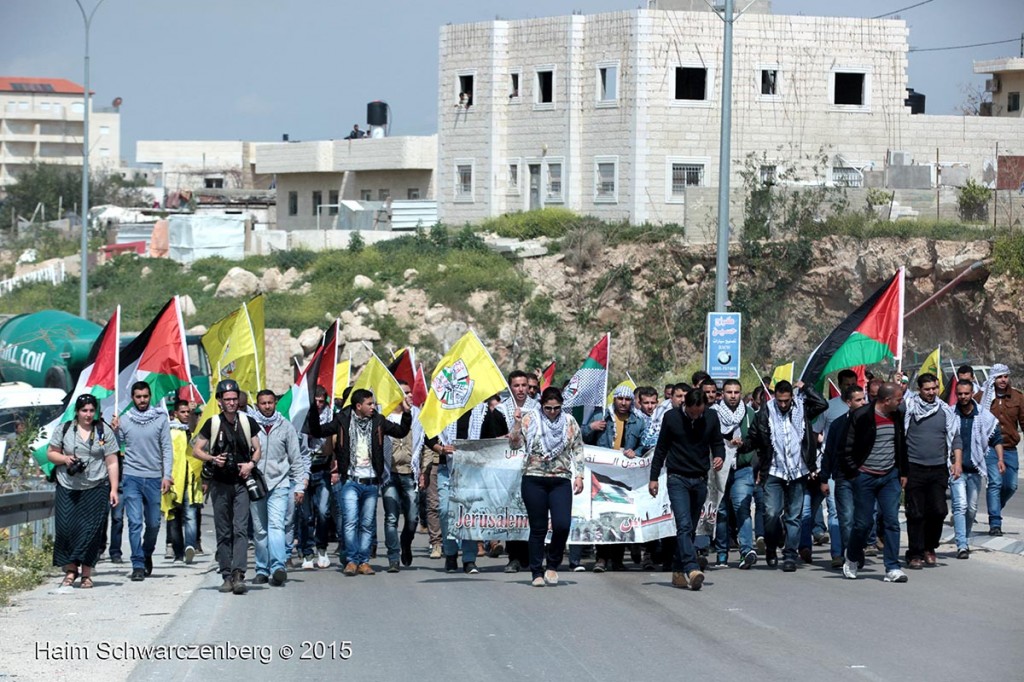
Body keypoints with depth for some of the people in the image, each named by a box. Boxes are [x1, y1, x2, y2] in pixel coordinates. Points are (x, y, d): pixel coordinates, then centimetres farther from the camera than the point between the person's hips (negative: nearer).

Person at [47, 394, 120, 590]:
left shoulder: (104, 433, 7)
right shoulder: (63, 430, 8)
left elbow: (112, 463, 6)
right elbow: (50, 454, 12)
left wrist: (114, 489, -1)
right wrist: (64, 458, -9)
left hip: (96, 488, -1)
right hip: (67, 489, 1)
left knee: (91, 530, -4)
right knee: (66, 529, -6)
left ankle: (86, 573, 3)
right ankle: (70, 570, 6)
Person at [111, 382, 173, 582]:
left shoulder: (160, 419, 4)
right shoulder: (124, 420, 4)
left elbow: (167, 449, 4)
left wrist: (166, 475, -4)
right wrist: (114, 432, -9)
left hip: (154, 477, 1)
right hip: (132, 477, -1)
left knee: (153, 523, 9)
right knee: (135, 522, -7)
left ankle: (147, 554, 33)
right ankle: (138, 565, -5)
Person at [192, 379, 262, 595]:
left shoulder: (248, 422, 7)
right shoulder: (212, 424, 3)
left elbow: (257, 449, 14)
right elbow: (196, 450, 6)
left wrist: (251, 463, -7)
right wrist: (213, 459, -12)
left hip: (241, 482, 0)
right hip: (220, 483, 0)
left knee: (241, 529, -12)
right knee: (223, 532, 4)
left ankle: (238, 574, -20)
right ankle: (227, 576, 8)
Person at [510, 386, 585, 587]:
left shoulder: (569, 423, 7)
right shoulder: (529, 420, 3)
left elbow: (578, 450, 10)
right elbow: (515, 444, -1)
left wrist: (579, 475, 3)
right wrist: (516, 423, -14)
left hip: (561, 481, 1)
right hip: (534, 480, -1)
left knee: (562, 525, -13)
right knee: (538, 528, 2)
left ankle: (552, 565, 10)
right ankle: (537, 573, 10)